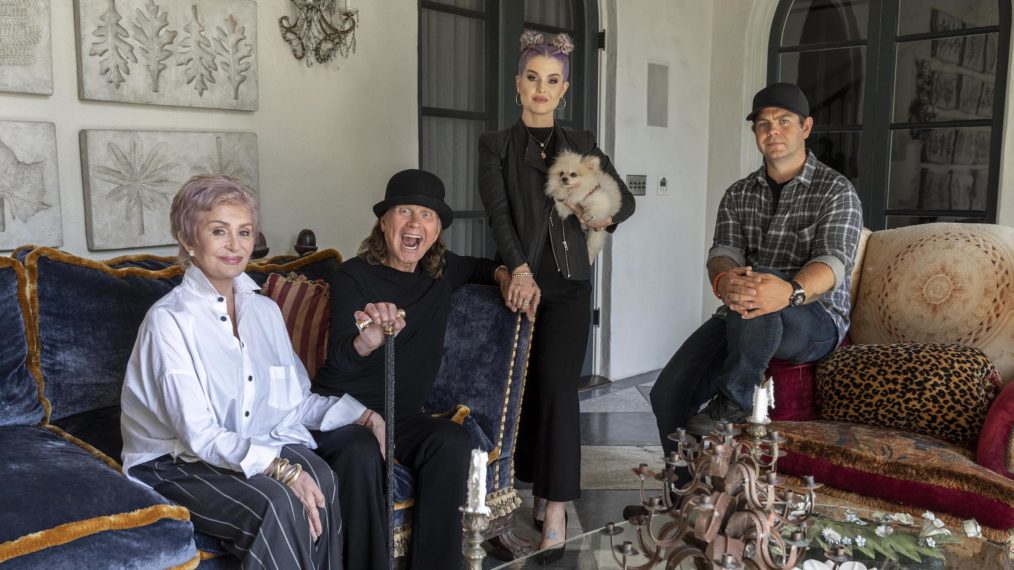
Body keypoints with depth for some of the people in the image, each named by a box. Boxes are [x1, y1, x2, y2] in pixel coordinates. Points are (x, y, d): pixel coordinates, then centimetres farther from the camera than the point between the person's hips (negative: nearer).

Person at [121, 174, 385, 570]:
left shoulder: (265, 310, 8)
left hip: (252, 451, 5)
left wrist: (361, 415, -7)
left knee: (320, 480, -26)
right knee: (276, 503, -31)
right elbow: (199, 433, -19)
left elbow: (294, 400, 8)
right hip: (174, 463, -5)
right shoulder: (170, 318, -13)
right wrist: (279, 468, -30)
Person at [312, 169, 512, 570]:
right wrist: (369, 339, -48)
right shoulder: (354, 276, -10)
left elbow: (479, 267, 30)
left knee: (452, 442, -28)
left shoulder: (441, 272, 6)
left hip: (403, 415, 4)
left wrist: (506, 276, 7)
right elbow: (339, 358, -24)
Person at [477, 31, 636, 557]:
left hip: (568, 280, 1)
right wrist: (521, 271, -21)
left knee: (558, 387, -7)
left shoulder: (581, 145, 13)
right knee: (525, 386, 3)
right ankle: (540, 489, 17)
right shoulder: (496, 145, 6)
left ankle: (556, 505, -5)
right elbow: (497, 211, -7)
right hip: (520, 277, 0)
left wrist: (607, 216, -9)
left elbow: (625, 197, 15)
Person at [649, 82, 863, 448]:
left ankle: (733, 403, -21)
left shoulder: (836, 191, -1)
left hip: (815, 319, -4)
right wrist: (723, 280, -31)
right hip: (740, 320, 5)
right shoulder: (738, 195, 13)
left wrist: (790, 291, -42)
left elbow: (833, 261, -17)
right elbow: (724, 252, -3)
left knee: (757, 294, -39)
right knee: (668, 392, -15)